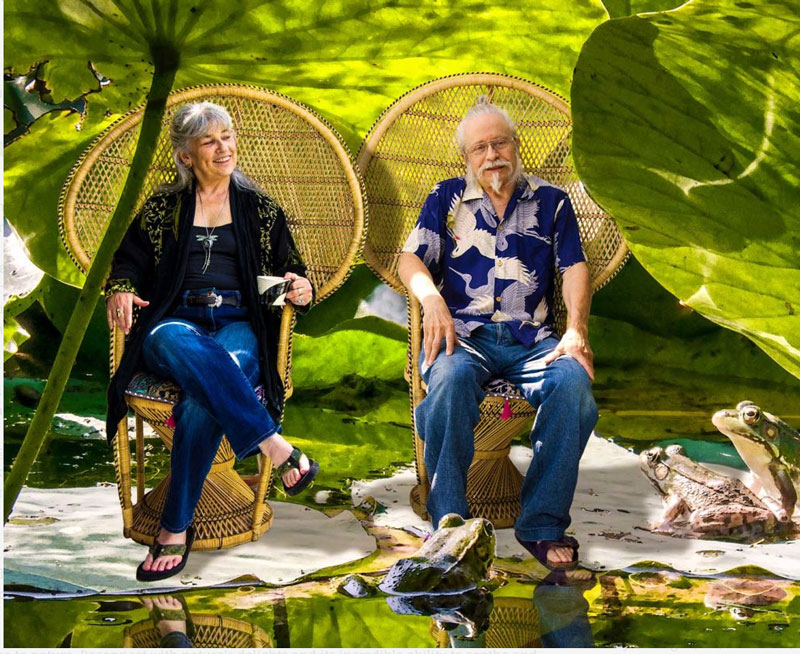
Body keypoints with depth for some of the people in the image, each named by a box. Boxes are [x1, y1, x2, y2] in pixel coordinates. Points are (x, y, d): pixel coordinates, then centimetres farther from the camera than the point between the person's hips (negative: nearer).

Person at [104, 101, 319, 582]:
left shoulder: (259, 208, 19)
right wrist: (120, 289, -2)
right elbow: (129, 261, 22)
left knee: (202, 400, -37)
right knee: (178, 343, -42)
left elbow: (292, 270, 21)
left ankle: (176, 530, -30)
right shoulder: (163, 209, 18)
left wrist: (302, 288, -3)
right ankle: (276, 447, -39)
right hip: (174, 320, 1)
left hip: (238, 325, 0)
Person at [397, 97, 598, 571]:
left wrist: (576, 330, -10)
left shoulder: (551, 202, 20)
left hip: (532, 337, 1)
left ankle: (543, 524, -23)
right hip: (465, 333, -1)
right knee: (451, 378, -37)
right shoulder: (447, 198, 19)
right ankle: (449, 525, -30)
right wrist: (432, 300, -15)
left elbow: (575, 268, 9)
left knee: (574, 382, -32)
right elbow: (411, 260, 9)